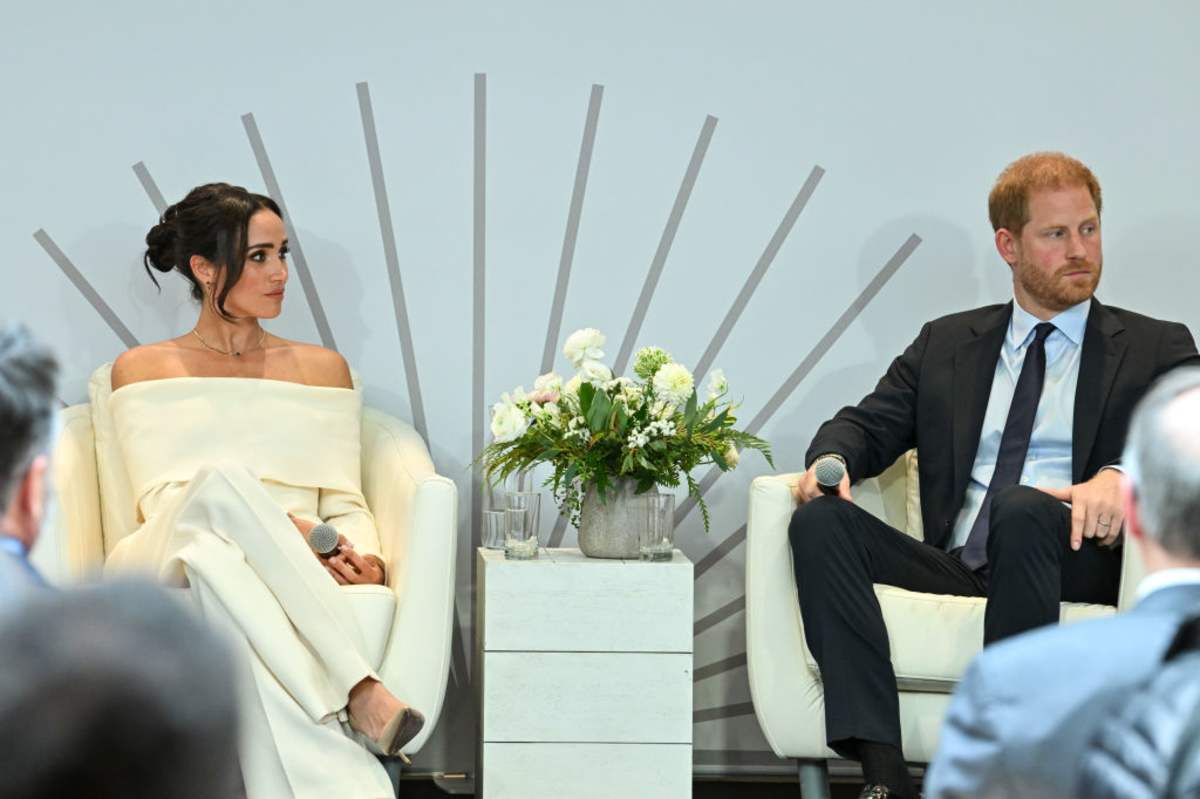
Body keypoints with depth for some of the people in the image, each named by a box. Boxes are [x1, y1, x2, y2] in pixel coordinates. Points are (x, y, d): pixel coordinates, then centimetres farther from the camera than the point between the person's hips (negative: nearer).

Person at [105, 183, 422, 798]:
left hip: (290, 580, 1)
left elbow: (345, 500, 13)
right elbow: (159, 499, 2)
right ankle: (358, 692, -45)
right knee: (221, 481, -37)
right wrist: (272, 528, -16)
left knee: (217, 557, -38)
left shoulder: (322, 368, 23)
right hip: (162, 565, -1)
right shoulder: (142, 369, 17)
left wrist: (365, 558, -12)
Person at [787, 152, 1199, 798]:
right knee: (819, 519, -22)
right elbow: (870, 424, 18)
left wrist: (1119, 477, -24)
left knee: (1021, 508, -36)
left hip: (1074, 569, -3)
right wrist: (832, 458, -8)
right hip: (952, 568, 4)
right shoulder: (946, 344, 24)